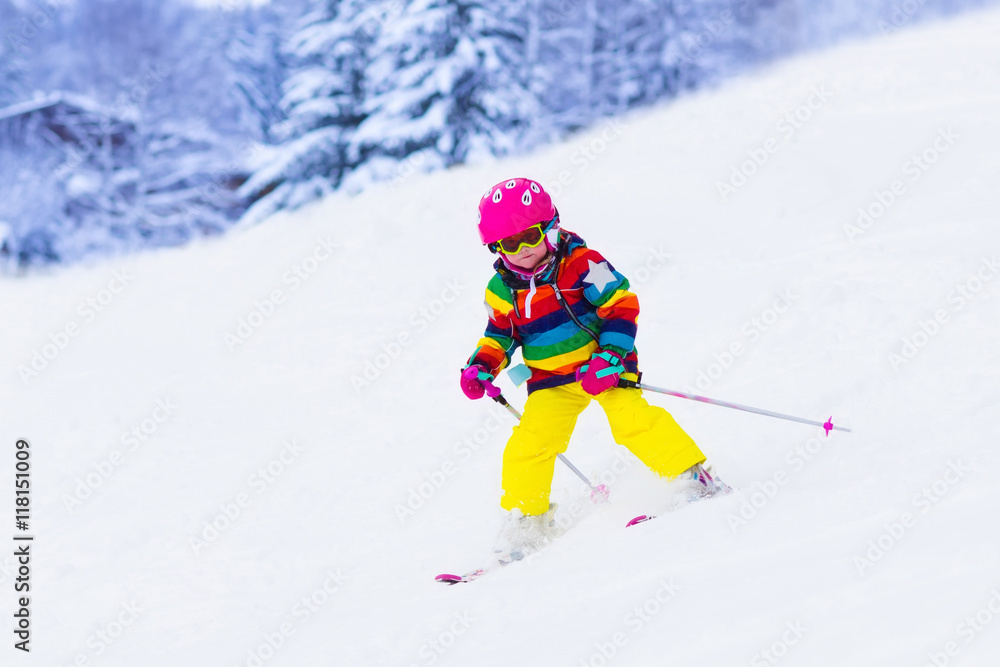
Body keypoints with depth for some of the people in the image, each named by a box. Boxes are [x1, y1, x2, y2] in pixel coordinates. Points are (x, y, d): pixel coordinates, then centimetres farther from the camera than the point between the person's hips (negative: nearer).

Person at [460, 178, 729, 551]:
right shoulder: (503, 291, 0)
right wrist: (481, 366, -3)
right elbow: (500, 335, 16)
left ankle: (694, 478, -16)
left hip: (604, 366, -4)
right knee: (529, 443, -8)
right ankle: (525, 518, 10)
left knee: (631, 417, -24)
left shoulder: (581, 264, -14)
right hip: (551, 382, 4)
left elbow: (622, 306, -14)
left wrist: (608, 357, -23)